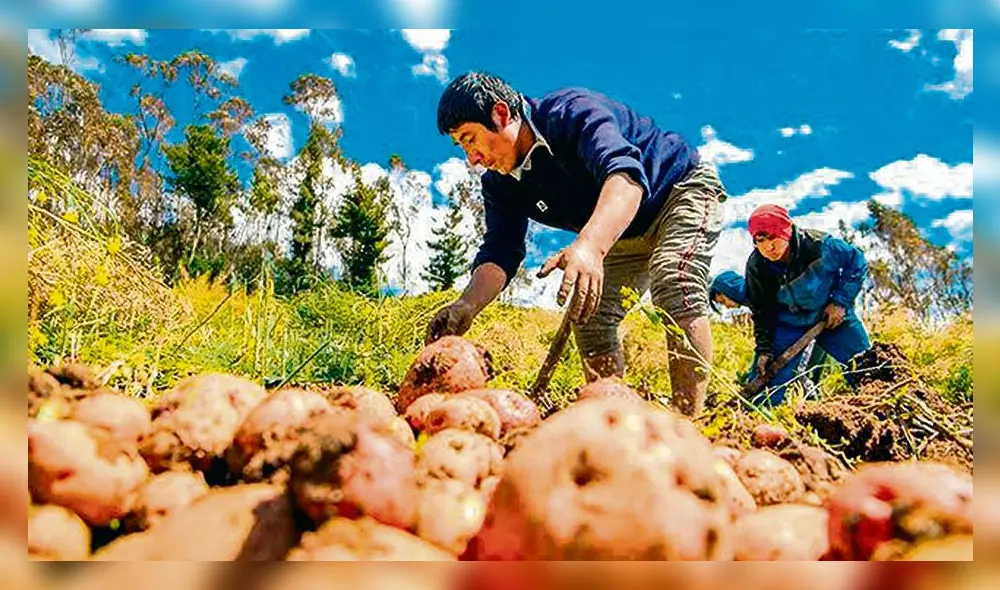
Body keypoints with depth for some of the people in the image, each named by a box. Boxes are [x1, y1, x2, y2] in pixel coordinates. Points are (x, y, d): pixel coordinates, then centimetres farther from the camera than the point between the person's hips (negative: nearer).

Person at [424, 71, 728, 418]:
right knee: (587, 315, -4)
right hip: (625, 235, 8)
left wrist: (589, 246, -68)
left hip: (684, 187, -7)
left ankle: (689, 421, -31)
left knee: (673, 284, -32)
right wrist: (467, 305, -35)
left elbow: (625, 175, -49)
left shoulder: (573, 111, -32)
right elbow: (499, 252, -15)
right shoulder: (501, 184, -9)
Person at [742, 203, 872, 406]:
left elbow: (857, 261, -9)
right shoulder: (756, 267, -22)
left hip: (832, 315, 0)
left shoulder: (820, 245, -28)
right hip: (788, 323, 0)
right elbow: (762, 311, -7)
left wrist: (840, 301, -13)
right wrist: (764, 349, -13)